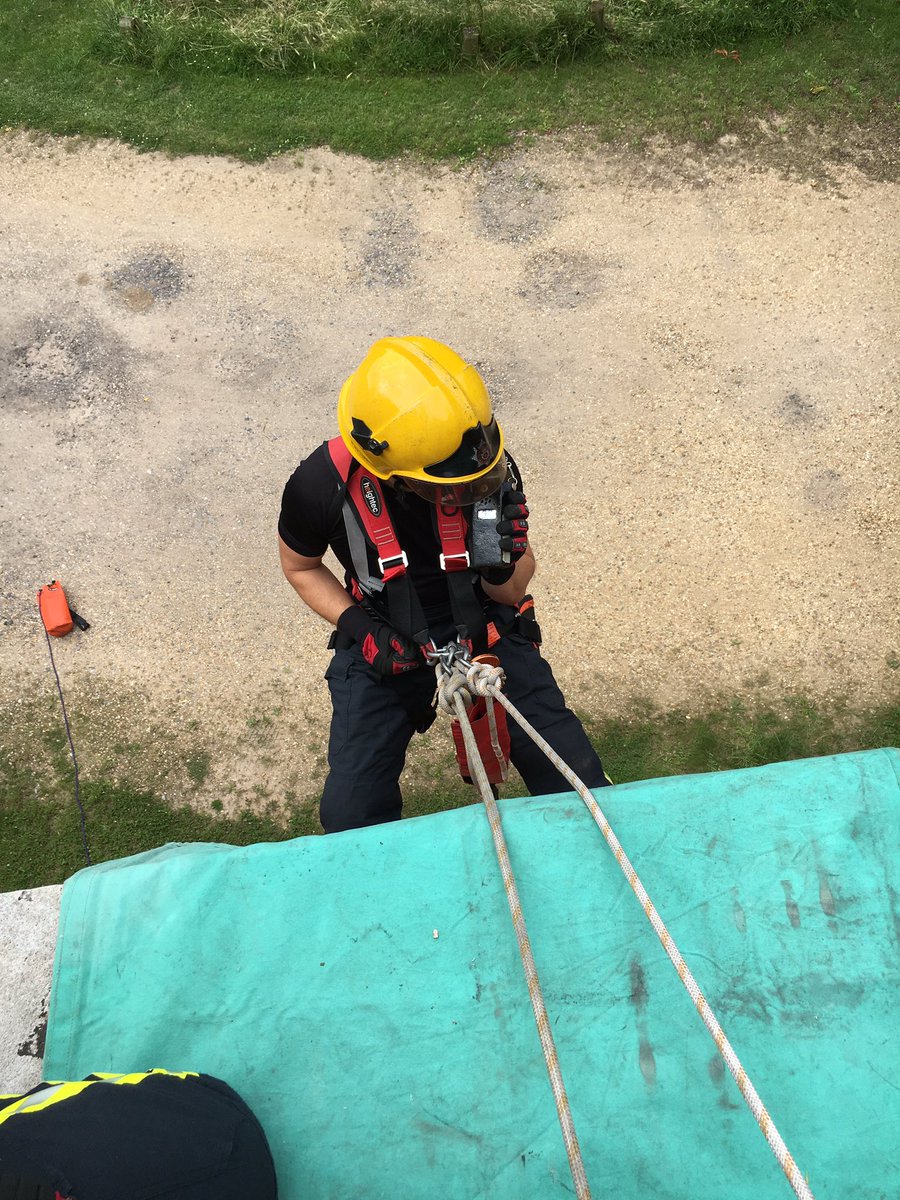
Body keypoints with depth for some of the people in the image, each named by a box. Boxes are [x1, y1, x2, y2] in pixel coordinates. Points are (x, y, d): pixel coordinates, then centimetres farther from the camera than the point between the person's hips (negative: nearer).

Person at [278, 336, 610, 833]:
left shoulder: (490, 467, -20)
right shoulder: (321, 485, -22)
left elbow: (513, 593, -7)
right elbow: (301, 567, 0)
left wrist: (501, 565, -30)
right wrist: (359, 627, -14)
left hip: (484, 630, 1)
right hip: (386, 646, 0)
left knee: (580, 788, -5)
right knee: (350, 816, -6)